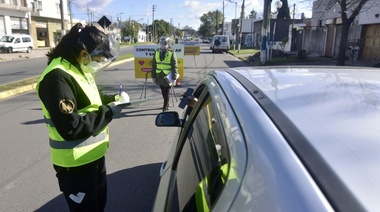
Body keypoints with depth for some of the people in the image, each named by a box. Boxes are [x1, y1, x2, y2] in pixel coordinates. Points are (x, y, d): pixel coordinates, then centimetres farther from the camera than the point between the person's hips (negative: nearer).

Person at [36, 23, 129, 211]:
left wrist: (114, 99, 0)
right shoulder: (58, 77, -26)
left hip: (94, 154, 9)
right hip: (75, 162, -9)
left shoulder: (80, 69, 5)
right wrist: (110, 111, -24)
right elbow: (71, 128, -31)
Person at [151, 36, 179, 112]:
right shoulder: (157, 52, 4)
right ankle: (167, 104, 35)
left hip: (168, 77, -5)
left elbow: (175, 66, -9)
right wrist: (153, 76, 6)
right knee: (163, 92, 16)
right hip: (160, 76, 5)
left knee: (166, 93, 0)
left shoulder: (171, 53, -9)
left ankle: (165, 108, 7)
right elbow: (153, 65, 8)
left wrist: (174, 77, -13)